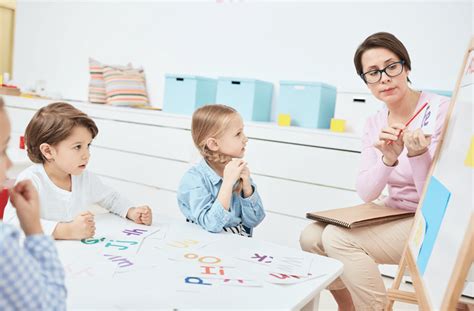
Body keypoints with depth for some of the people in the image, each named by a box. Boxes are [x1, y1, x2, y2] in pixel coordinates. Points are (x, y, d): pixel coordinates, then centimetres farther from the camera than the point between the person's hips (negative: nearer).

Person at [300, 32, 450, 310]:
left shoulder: (441, 110, -17)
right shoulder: (374, 124, 1)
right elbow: (366, 194, -9)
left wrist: (417, 153, -36)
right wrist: (388, 159, -27)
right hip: (393, 215, 6)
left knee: (339, 238, -24)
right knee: (312, 237, -6)